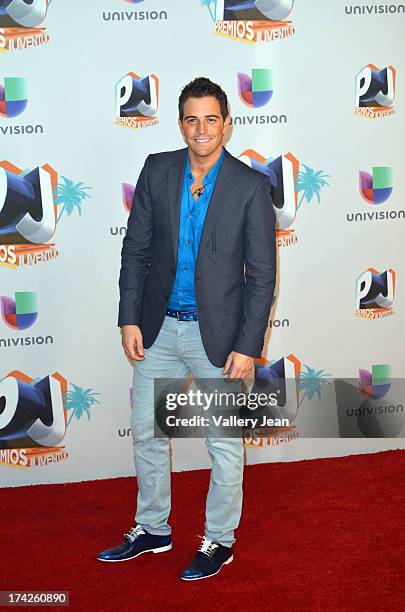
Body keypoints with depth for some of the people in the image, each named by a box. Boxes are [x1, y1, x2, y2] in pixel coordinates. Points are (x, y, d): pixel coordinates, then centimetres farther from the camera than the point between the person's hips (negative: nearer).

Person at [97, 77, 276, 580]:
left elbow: (262, 274, -9)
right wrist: (130, 318, -2)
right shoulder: (157, 170, 0)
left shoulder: (251, 185, -10)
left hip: (217, 332, -4)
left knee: (224, 443, 9)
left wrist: (247, 347, -13)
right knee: (146, 431, 15)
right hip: (158, 329, 4)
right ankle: (152, 530, 35)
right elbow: (136, 248, 4)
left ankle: (219, 540, 29)